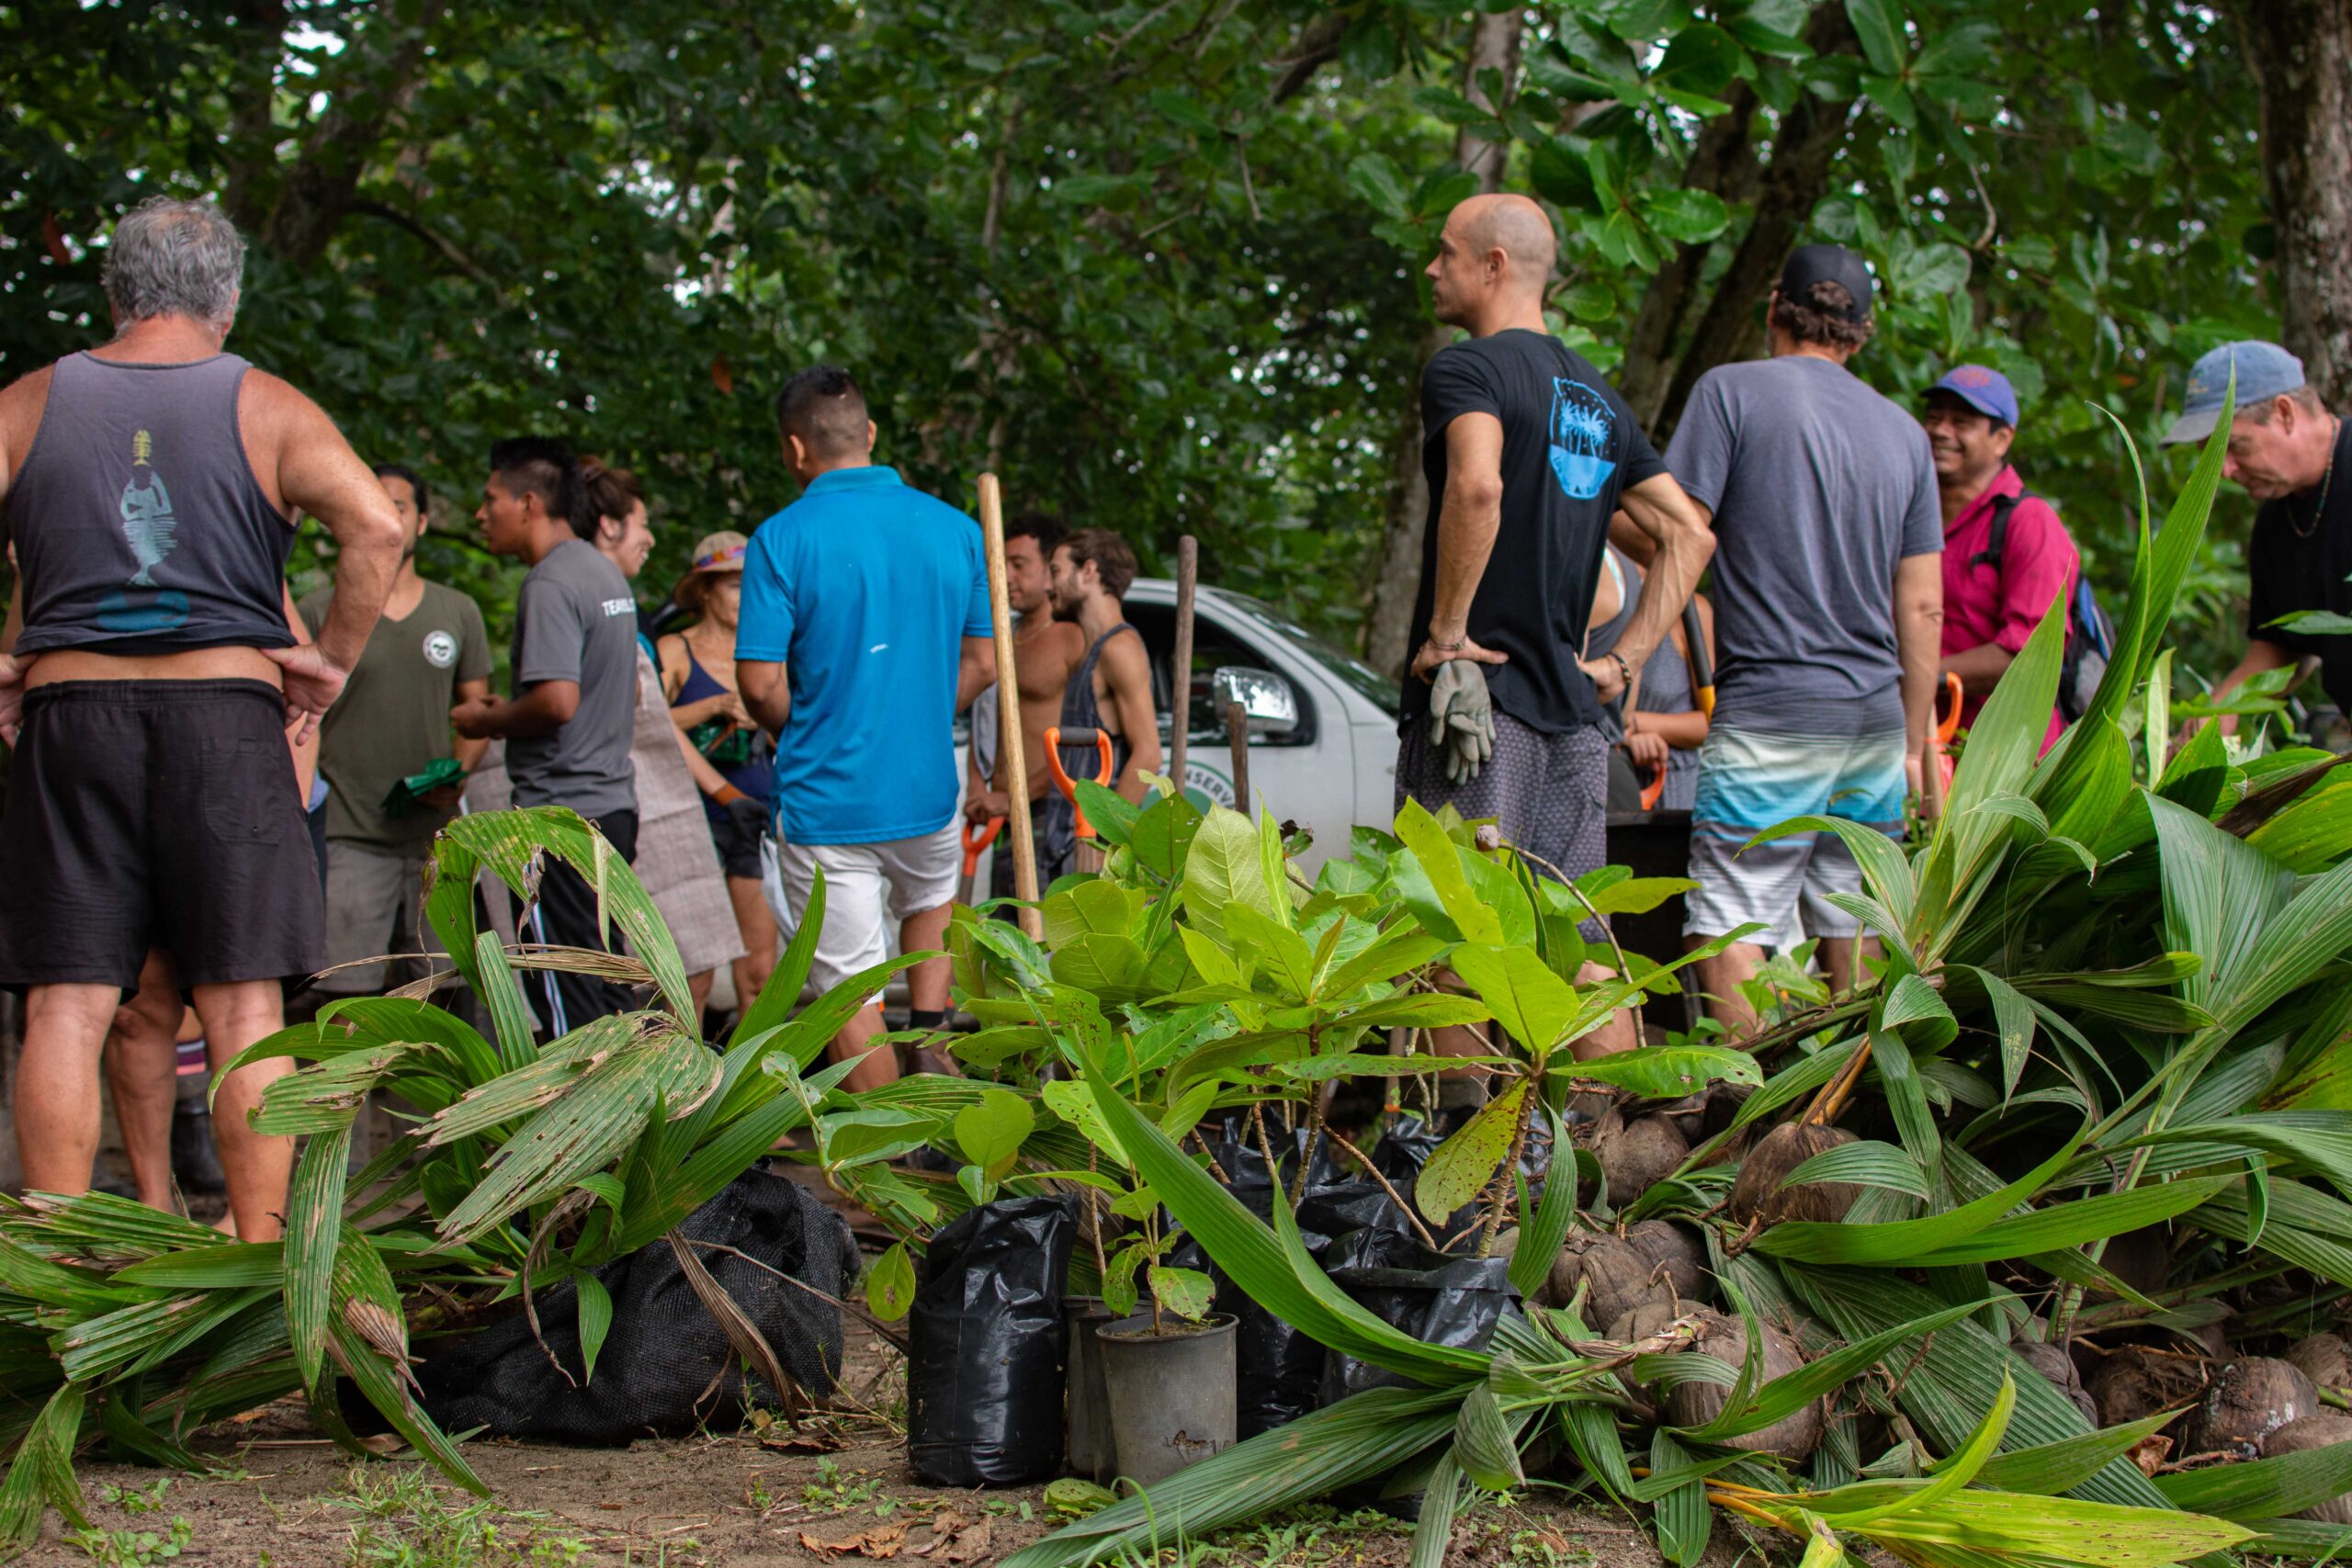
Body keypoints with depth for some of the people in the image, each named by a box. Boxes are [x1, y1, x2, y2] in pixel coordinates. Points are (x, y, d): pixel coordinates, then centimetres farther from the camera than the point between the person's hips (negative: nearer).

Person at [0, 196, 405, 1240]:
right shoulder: (267, 409, 4)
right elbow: (376, 528, -9)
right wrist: (332, 659, 0)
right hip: (227, 717, -1)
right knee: (244, 1006, 2)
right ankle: (262, 1257, 1)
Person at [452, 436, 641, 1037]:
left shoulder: (549, 585, -15)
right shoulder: (605, 572, 15)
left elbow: (558, 700, -25)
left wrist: (488, 720, -7)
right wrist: (506, 715, 19)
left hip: (561, 811, -9)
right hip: (614, 802, 9)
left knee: (563, 997, -5)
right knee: (607, 987, 13)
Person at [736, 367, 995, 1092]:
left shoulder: (784, 537, -12)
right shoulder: (953, 528, 2)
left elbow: (760, 683, -13)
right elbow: (980, 662, 8)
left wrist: (803, 735, 7)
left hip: (827, 803, -4)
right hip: (928, 788, 5)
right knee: (930, 907, 33)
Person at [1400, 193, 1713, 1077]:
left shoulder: (1466, 368, -6)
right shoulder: (1597, 398, 18)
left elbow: (1478, 486, -27)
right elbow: (1689, 536, 17)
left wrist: (1446, 629, -19)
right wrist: (1624, 660, 12)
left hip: (1477, 691, -7)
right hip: (1571, 707, 7)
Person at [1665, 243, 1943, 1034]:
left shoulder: (1732, 391, 0)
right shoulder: (1903, 432, 15)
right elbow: (1922, 607, 14)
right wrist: (1914, 746, 19)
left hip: (1770, 711, -6)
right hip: (1874, 718, 6)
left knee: (1730, 934, -7)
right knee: (1854, 938, 8)